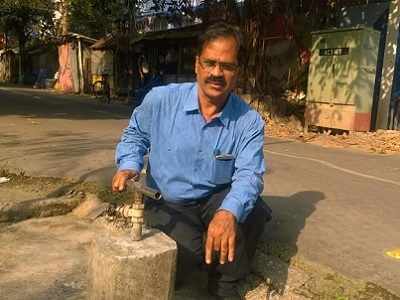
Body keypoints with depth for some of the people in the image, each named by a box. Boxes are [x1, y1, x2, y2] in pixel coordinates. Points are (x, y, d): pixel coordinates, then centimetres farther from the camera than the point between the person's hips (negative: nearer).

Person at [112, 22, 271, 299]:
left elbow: (248, 174, -21)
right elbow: (135, 134, 7)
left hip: (217, 199, 2)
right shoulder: (160, 100, -12)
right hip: (168, 203, -1)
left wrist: (229, 212, -42)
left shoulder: (250, 122, -12)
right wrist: (129, 166, -15)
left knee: (253, 211, -28)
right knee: (184, 254, -28)